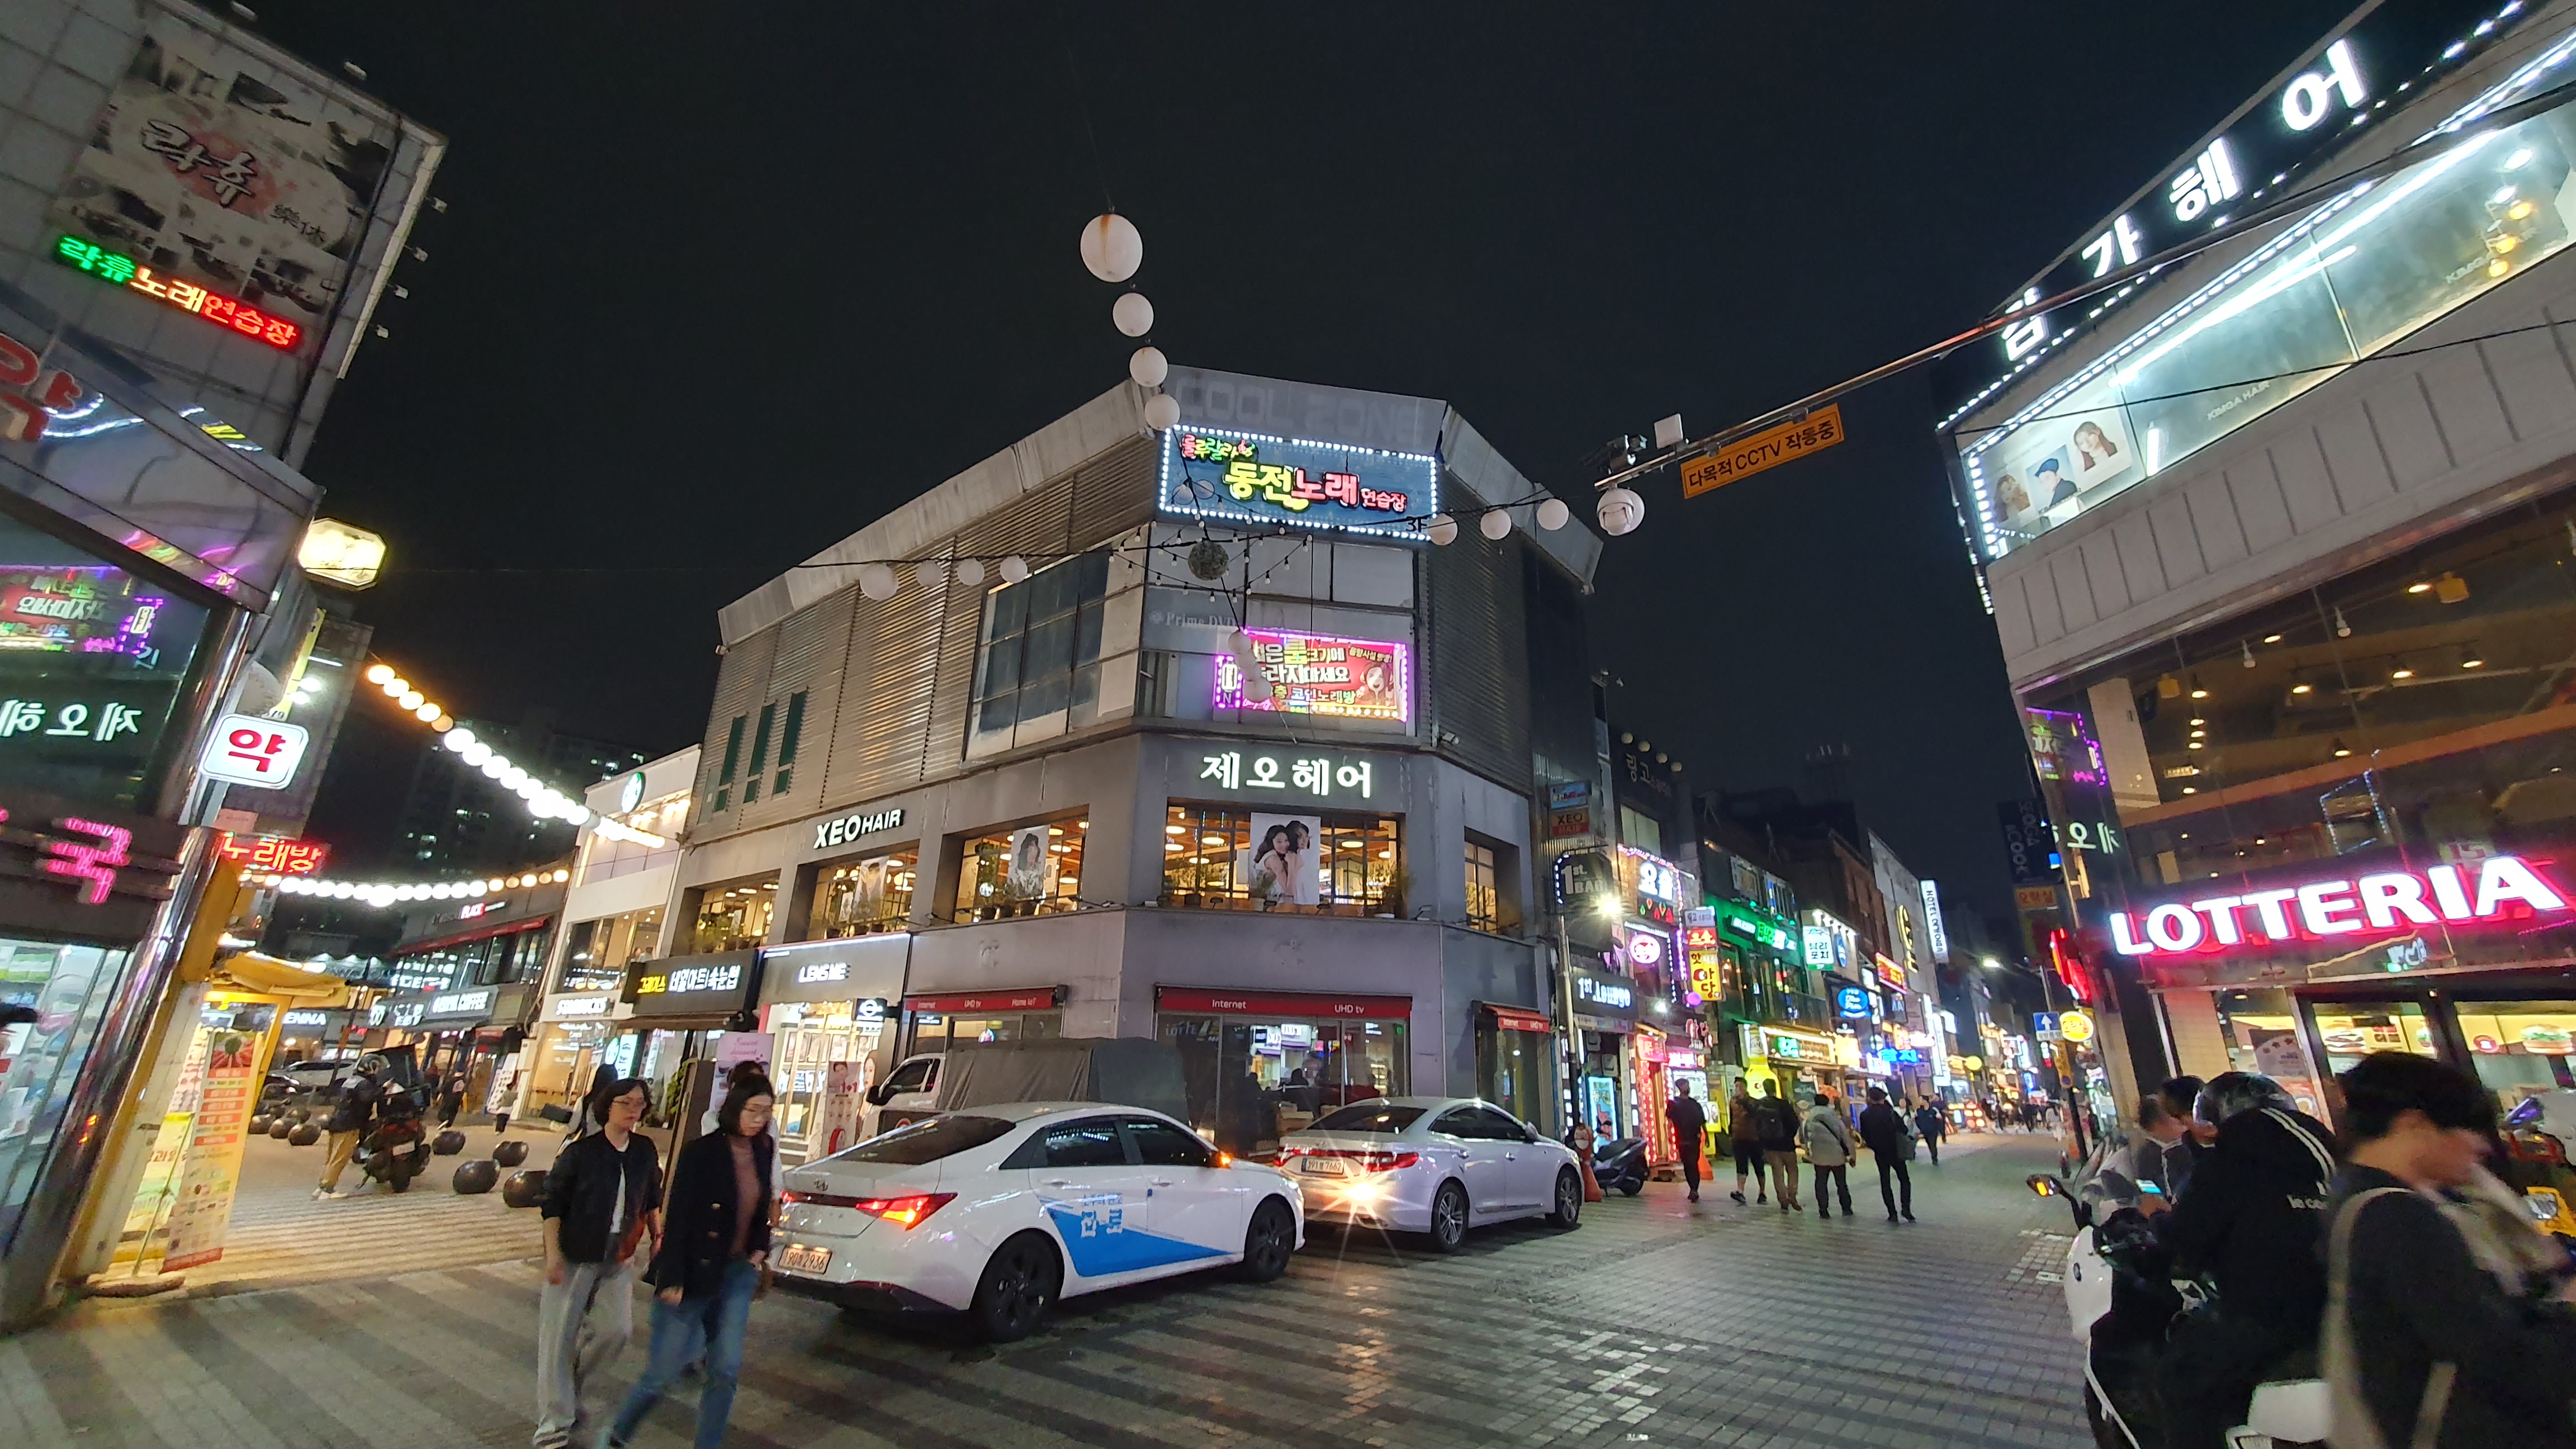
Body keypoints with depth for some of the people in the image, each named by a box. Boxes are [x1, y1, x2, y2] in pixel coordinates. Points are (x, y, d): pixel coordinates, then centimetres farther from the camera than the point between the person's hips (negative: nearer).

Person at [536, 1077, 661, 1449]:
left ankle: (571, 1385, 29)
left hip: (618, 1261, 4)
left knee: (617, 1329, -1)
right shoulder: (581, 1151, -12)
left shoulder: (644, 1152, 1)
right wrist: (553, 1254, -13)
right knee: (558, 1339, 2)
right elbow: (553, 1203, -8)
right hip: (575, 1257, -4)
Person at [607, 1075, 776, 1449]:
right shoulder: (701, 1153, -17)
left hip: (738, 1271, 5)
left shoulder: (763, 1150, 0)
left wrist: (760, 1249, 6)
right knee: (664, 1370, 7)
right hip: (694, 1274, -4)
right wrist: (672, 1280, -16)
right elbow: (677, 1218, -16)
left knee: (726, 1369, 2)